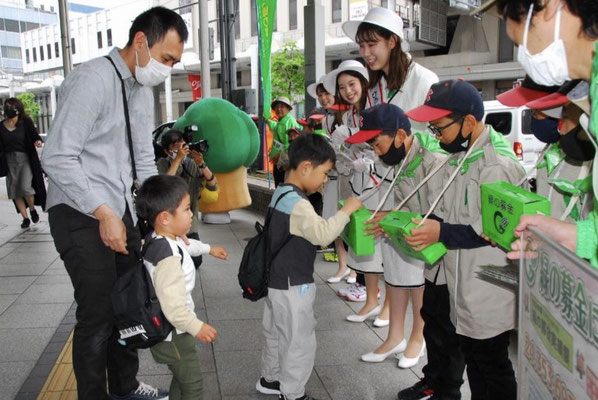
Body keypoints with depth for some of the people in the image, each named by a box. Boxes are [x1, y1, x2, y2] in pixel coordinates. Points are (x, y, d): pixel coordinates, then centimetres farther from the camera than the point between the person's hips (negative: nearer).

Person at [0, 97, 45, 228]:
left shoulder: (26, 122, -2)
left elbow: (34, 134, -7)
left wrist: (38, 141, -29)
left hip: (25, 159, -4)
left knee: (25, 187, -18)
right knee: (15, 192, 5)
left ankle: (32, 209, 11)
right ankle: (25, 217, 18)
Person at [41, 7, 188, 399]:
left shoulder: (143, 89, 10)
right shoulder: (92, 80, -17)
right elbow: (57, 157, -22)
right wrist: (103, 213, -24)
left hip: (121, 211, 8)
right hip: (82, 216, -8)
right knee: (98, 315, -2)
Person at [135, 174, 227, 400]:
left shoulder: (166, 239, -1)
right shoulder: (168, 258, -33)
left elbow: (186, 245, 24)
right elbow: (173, 306, -35)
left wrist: (209, 249, 37)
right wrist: (197, 327, -23)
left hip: (172, 329, 10)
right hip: (173, 334, -10)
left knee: (182, 380, 25)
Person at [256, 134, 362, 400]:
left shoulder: (281, 193, 6)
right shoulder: (297, 204, -25)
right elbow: (323, 235, -34)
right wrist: (346, 210, -24)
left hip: (277, 280, 10)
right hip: (293, 285, -10)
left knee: (276, 334, 24)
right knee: (300, 342, 5)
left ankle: (270, 379, 41)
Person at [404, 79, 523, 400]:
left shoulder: (498, 164, -21)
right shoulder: (458, 157, 9)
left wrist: (443, 234, -24)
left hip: (487, 293, -9)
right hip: (456, 283, 9)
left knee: (489, 365, 7)